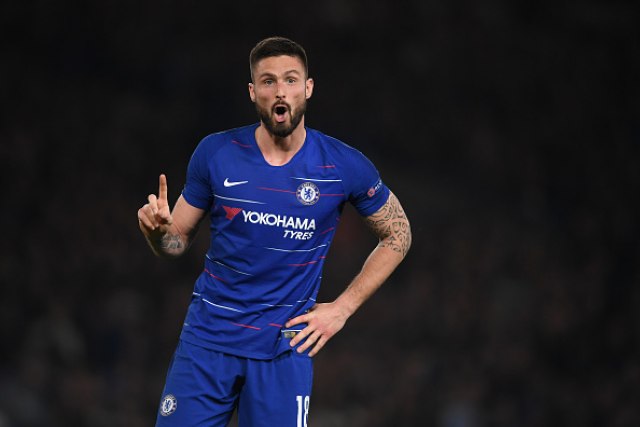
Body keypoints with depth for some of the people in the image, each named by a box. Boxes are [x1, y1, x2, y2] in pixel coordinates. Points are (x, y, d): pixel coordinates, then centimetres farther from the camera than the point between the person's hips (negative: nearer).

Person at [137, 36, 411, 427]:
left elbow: (398, 235, 8)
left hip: (285, 347, -1)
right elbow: (177, 241, 6)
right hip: (208, 336, 1)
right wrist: (156, 229, -18)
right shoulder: (216, 153, -3)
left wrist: (343, 308, 1)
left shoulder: (344, 166, -6)